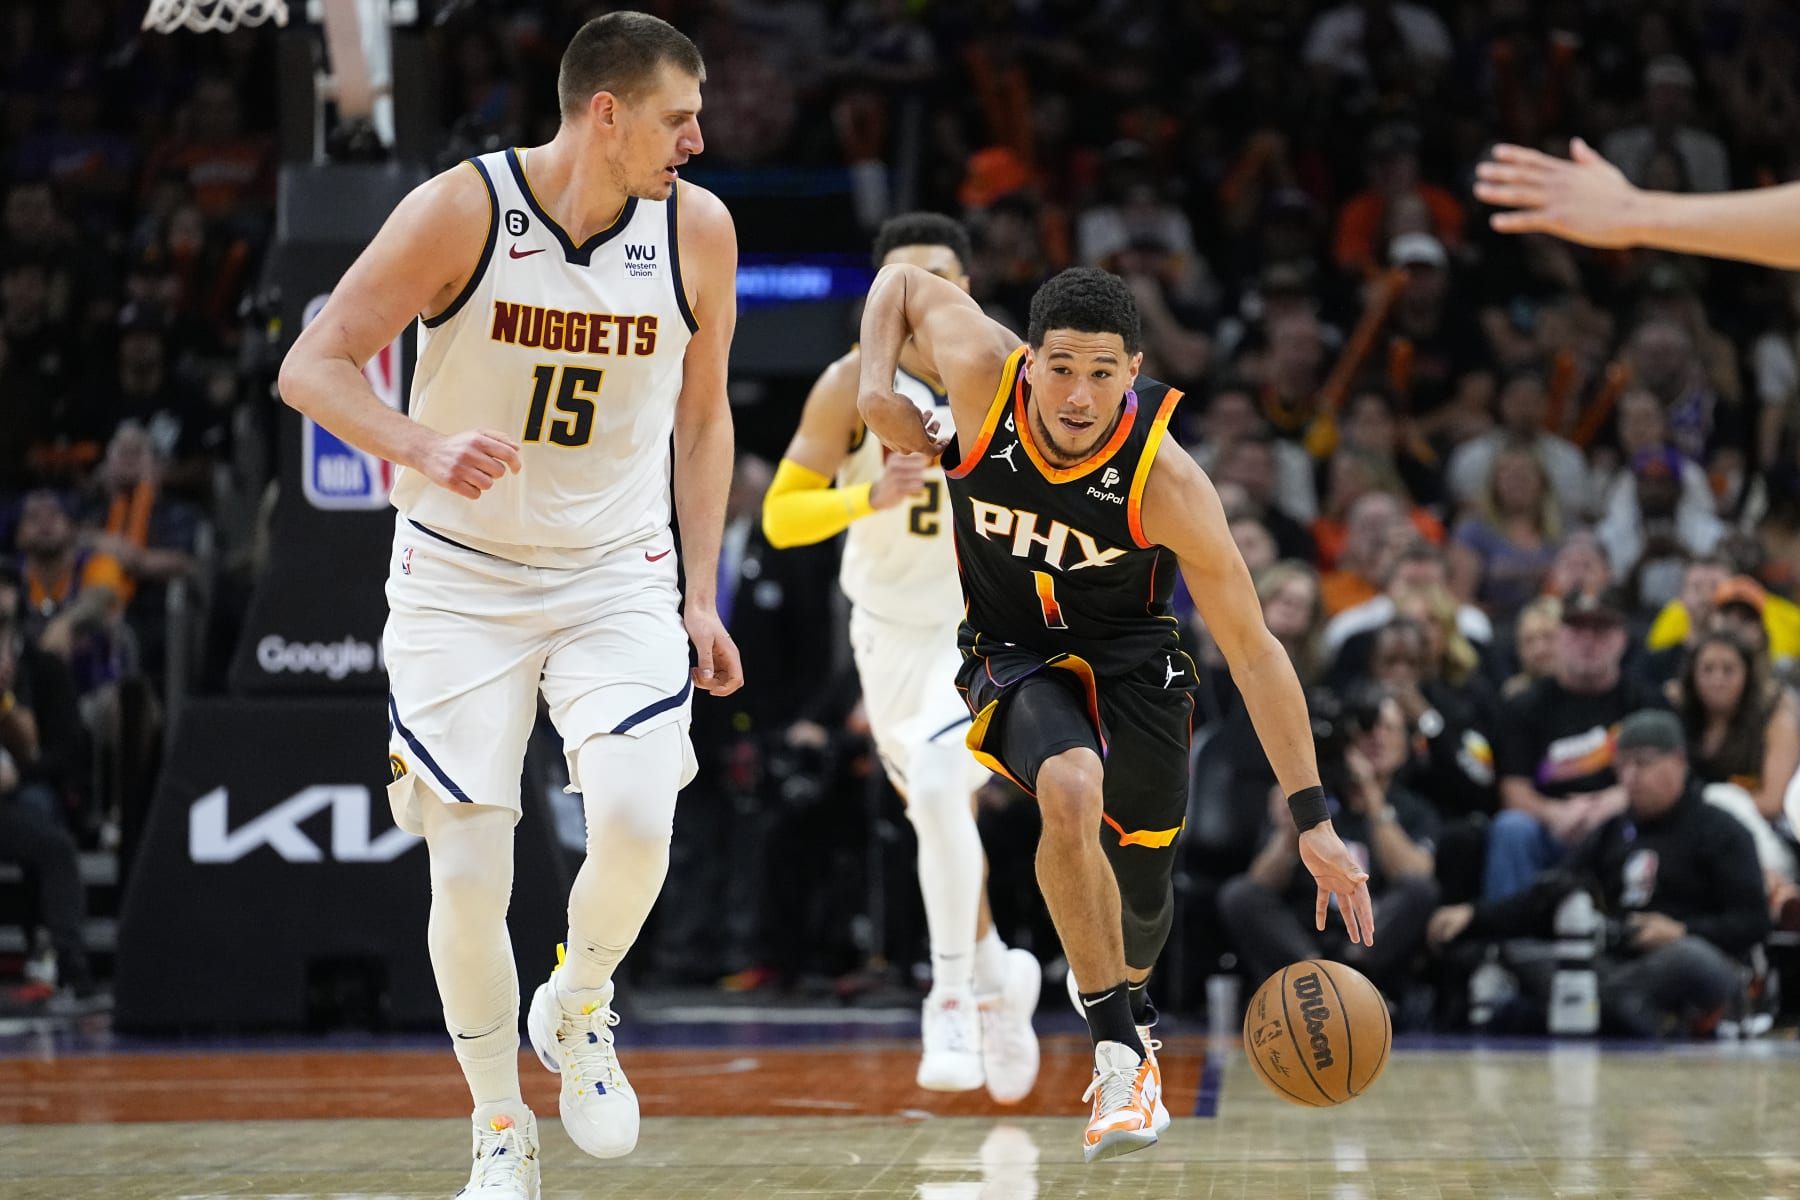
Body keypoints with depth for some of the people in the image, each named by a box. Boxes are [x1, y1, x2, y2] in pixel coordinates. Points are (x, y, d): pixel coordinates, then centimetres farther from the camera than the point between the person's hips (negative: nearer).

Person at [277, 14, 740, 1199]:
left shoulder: (697, 229, -5)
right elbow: (313, 365, -13)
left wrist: (700, 597, 6)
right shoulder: (462, 210, -15)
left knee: (636, 822, -22)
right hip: (460, 580, -2)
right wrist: (423, 448, -32)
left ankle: (580, 1012, 10)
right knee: (469, 877, -6)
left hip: (618, 577, 2)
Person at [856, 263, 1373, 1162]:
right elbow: (904, 282, -4)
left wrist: (1313, 823, -27)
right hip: (1016, 657, 0)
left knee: (1143, 898, 14)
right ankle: (1119, 1052, -22)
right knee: (1071, 793, -33)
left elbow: (1253, 652, -24)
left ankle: (1128, 1010, 52)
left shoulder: (1167, 483, -29)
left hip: (1132, 657, 1)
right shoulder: (982, 376, -26)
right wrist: (876, 388, -21)